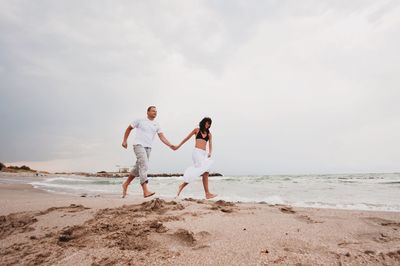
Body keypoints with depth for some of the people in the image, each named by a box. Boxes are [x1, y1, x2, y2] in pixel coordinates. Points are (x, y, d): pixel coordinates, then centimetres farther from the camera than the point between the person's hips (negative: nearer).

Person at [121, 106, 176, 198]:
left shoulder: (157, 125, 11)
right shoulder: (140, 121, 2)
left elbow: (162, 137, 2)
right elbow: (129, 128, 11)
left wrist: (170, 145, -12)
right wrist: (125, 140, 4)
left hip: (148, 148, 6)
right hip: (139, 145, -5)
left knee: (139, 167, 11)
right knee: (144, 165, -19)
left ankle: (126, 184, 30)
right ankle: (146, 191, -24)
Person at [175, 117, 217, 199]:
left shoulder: (209, 134, 17)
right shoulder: (197, 130, 8)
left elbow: (210, 145, 7)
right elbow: (187, 138, 14)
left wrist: (210, 153, -14)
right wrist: (178, 146, 17)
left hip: (204, 154, 5)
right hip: (197, 152, -5)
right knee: (204, 172, -18)